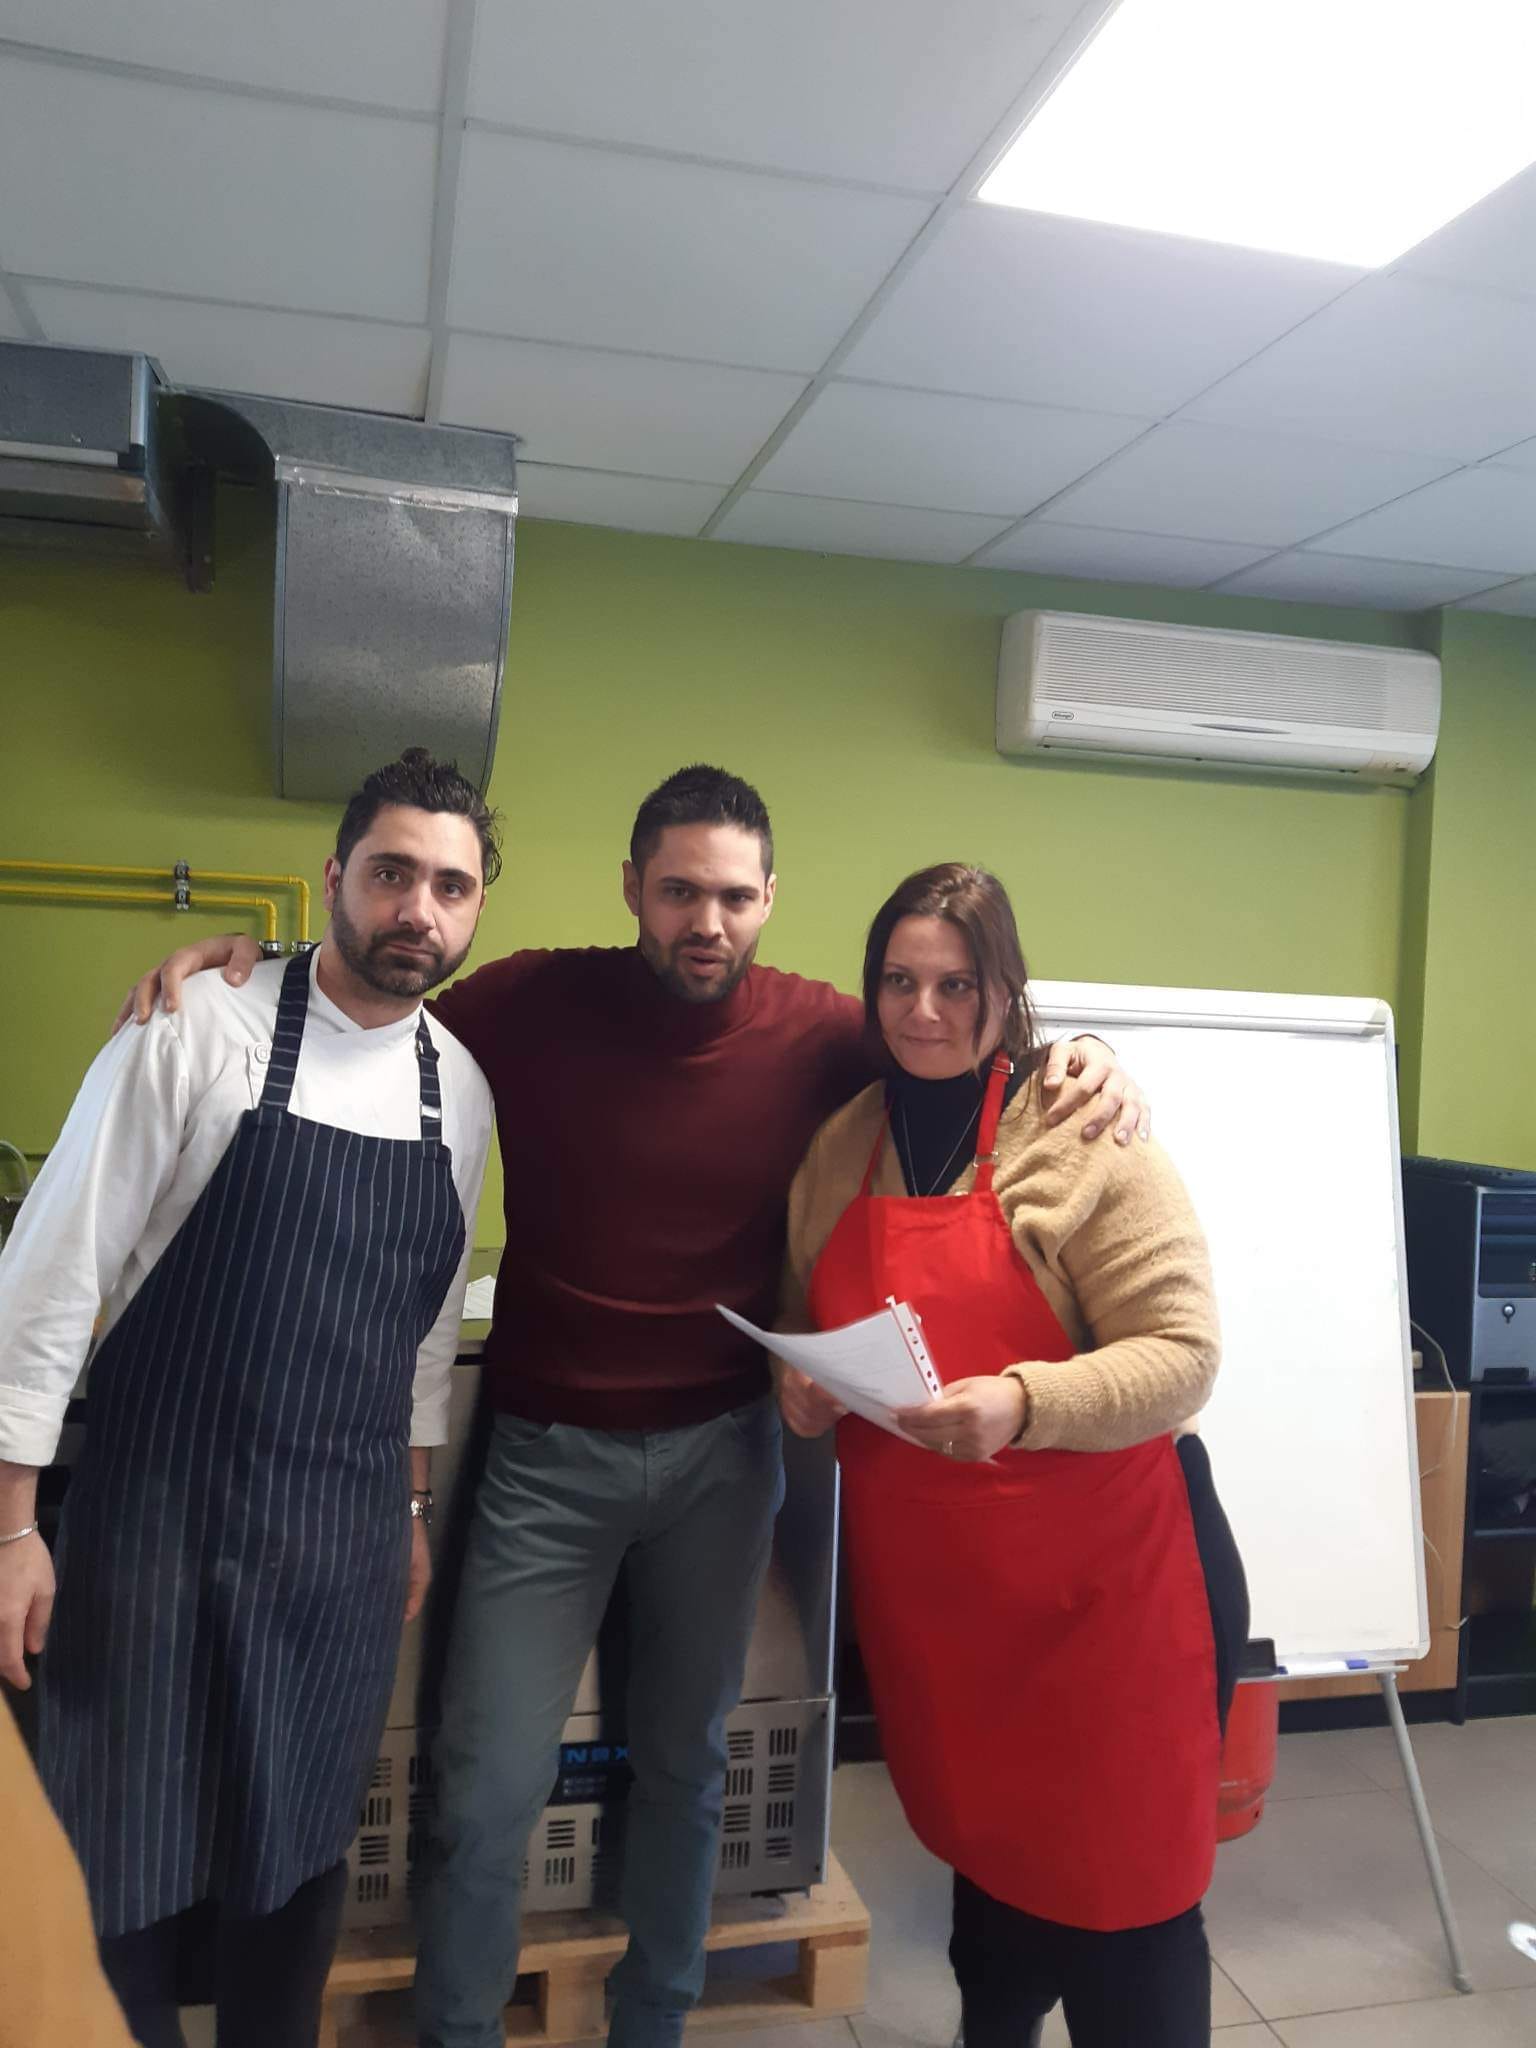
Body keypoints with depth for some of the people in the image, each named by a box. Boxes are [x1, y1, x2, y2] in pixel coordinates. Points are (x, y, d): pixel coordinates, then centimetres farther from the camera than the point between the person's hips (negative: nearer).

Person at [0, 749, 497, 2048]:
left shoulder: (462, 1089, 2)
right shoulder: (201, 1031, -12)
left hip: (345, 1542, 4)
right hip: (158, 1515, -3)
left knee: (299, 1857, 16)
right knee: (123, 1870, 8)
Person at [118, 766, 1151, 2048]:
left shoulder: (816, 1032, -8)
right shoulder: (532, 1003, -11)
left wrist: (1083, 1068, -17)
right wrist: (242, 970, -14)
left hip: (723, 1452, 2)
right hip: (547, 1454, -1)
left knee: (686, 1763, 18)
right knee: (489, 1788, 5)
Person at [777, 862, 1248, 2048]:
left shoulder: (1086, 1141, -13)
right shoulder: (840, 1147, 4)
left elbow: (1181, 1355, -17)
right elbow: (805, 1321, 17)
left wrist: (1020, 1403, -31)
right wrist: (799, 1384, -4)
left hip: (1103, 1572, -5)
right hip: (922, 1577, 5)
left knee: (1116, 1890, 8)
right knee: (982, 1850, 24)